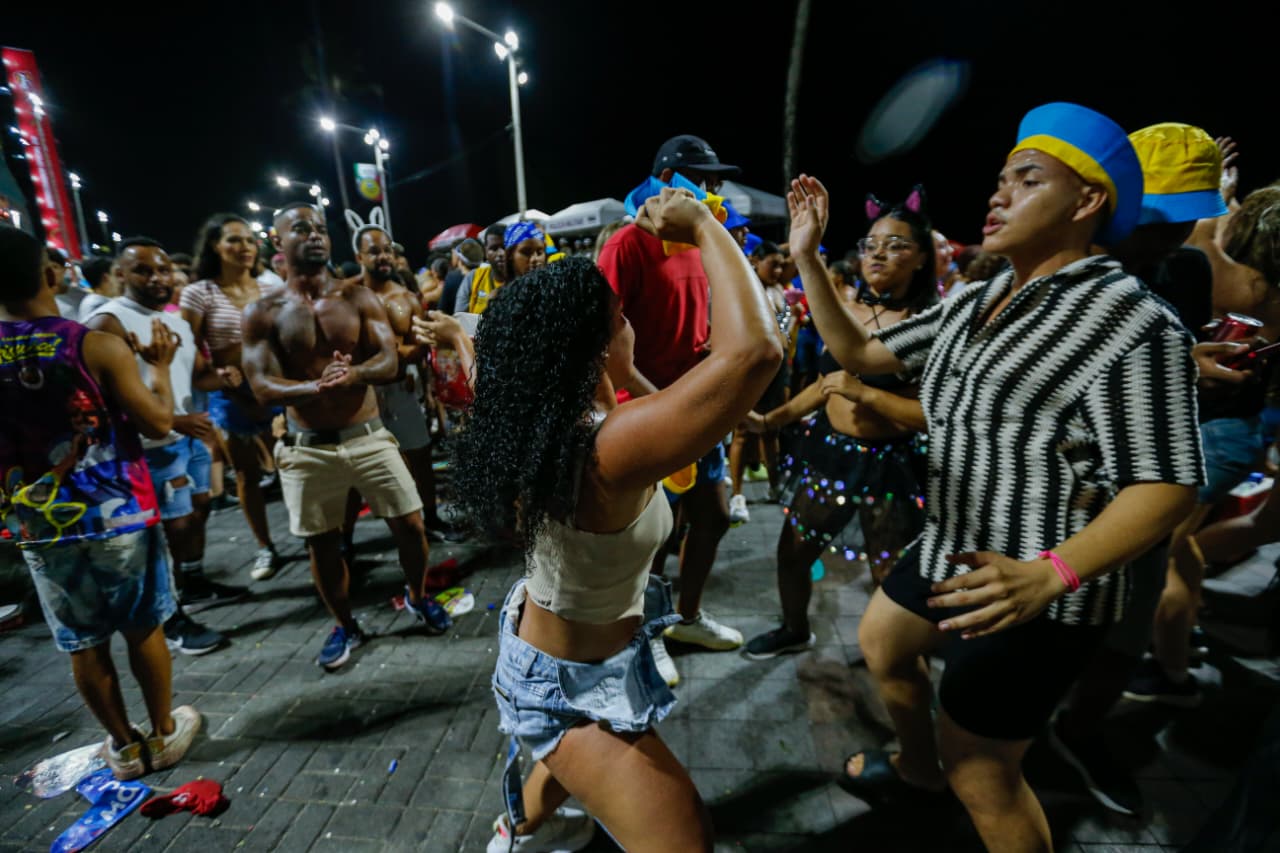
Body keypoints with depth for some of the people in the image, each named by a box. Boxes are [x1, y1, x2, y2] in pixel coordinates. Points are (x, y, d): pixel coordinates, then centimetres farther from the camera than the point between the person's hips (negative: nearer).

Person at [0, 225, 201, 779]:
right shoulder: (97, 346, -14)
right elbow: (158, 423, -11)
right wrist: (159, 366, 1)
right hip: (118, 515, -3)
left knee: (84, 645, 15)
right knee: (143, 629, 14)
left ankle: (124, 746, 30)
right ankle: (164, 733, 28)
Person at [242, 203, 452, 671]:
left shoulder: (358, 297, 1)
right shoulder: (262, 313, -1)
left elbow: (389, 360, -9)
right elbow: (262, 386, -10)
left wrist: (352, 374, -31)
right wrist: (316, 387, -30)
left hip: (369, 436, 1)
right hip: (308, 447, 0)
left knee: (410, 524, 4)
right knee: (321, 543, 9)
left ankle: (418, 596, 32)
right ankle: (344, 626, 32)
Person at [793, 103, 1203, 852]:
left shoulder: (1131, 322, -18)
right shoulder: (972, 304, 7)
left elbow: (1164, 487, -21)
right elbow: (859, 354, 8)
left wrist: (1050, 575, -38)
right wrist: (808, 257, 2)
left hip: (1029, 594, -8)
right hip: (950, 552, 9)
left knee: (979, 773, 7)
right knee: (881, 645, 27)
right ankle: (917, 767, 54)